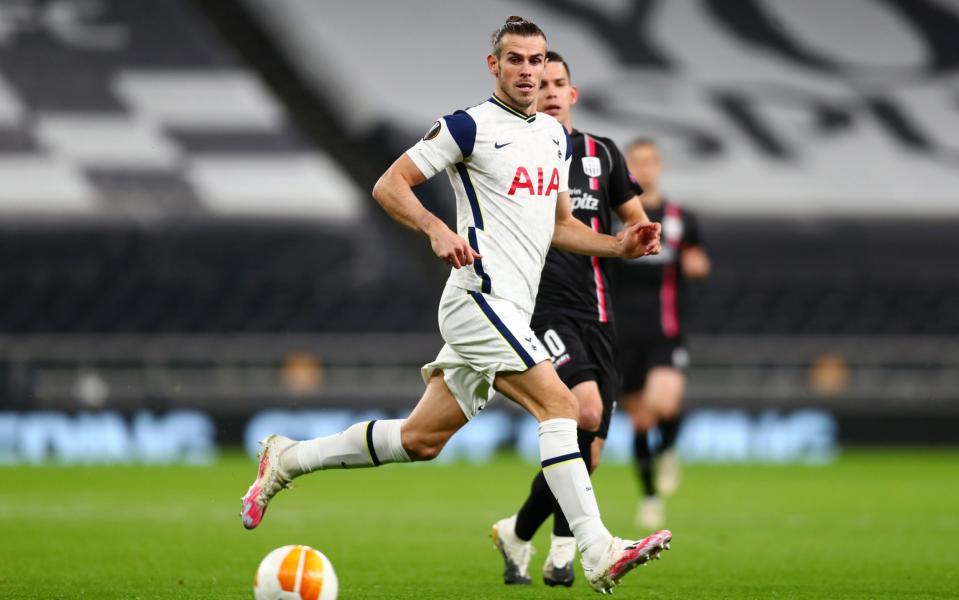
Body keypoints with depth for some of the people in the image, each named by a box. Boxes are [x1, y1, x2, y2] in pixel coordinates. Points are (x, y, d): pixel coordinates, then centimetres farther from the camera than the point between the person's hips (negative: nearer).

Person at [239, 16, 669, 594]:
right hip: (482, 297, -8)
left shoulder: (556, 136, 17)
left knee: (421, 439, 11)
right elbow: (389, 185, -5)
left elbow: (560, 224, 26)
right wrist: (437, 229, -22)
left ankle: (288, 459, 25)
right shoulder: (469, 127, -6)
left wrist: (619, 245, 9)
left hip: (509, 309, 8)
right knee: (559, 402, -21)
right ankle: (598, 552, -25)